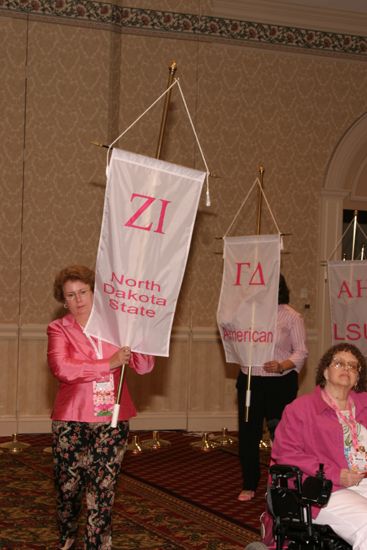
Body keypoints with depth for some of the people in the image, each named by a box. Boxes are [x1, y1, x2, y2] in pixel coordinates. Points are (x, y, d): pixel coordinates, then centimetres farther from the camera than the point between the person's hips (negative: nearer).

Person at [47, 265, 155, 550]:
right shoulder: (59, 329, 0)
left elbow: (144, 366, 2)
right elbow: (62, 368, -19)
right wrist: (109, 364, -17)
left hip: (112, 419, 1)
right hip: (71, 421, -1)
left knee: (104, 487, 2)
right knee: (69, 484, 10)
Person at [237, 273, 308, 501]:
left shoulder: (292, 316, -2)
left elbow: (301, 352, -4)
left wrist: (282, 366, -21)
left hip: (281, 383, -3)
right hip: (250, 380, 4)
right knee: (248, 434, 4)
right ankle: (249, 485, 18)